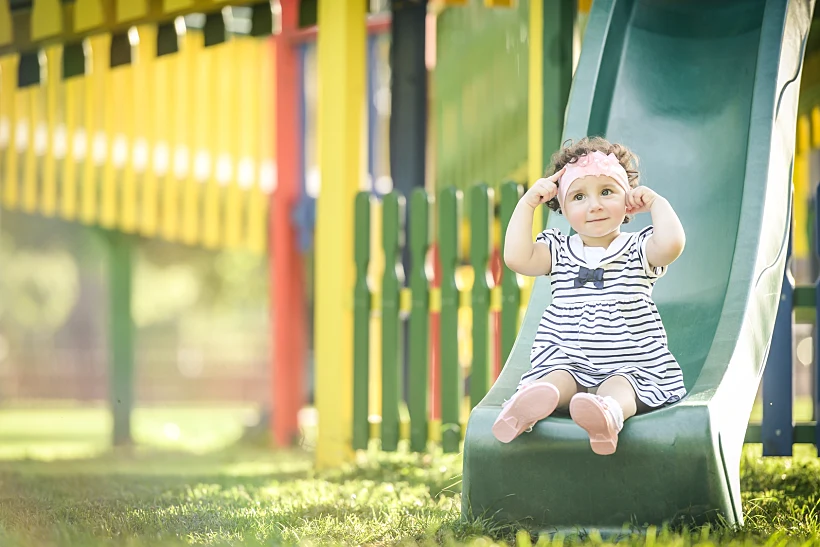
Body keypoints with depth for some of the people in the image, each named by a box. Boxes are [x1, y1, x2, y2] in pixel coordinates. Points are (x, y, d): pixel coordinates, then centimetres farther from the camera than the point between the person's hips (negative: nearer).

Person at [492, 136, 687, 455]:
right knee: (556, 382, -30)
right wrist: (528, 203, 2)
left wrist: (656, 202, -1)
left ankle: (610, 415, -67)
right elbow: (516, 258, -4)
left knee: (617, 388, -35)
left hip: (629, 368, -3)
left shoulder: (639, 250, 6)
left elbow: (671, 244, -17)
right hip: (566, 364, 3)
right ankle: (525, 408, -60)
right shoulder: (558, 251, 14)